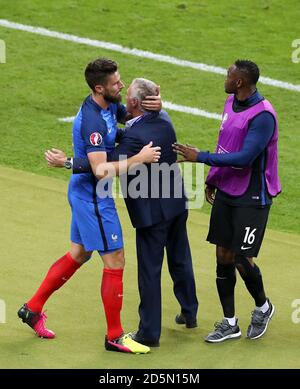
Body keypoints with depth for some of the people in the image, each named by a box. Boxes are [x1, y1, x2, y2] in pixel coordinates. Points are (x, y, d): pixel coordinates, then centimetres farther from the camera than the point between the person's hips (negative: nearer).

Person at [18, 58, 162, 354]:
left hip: (85, 193, 10)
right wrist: (138, 159, -31)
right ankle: (114, 337, 8)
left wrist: (154, 106, -4)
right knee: (114, 261, -2)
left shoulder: (109, 105, 2)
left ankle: (33, 308, 31)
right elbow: (101, 170, -31)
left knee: (78, 254, 21)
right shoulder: (92, 122, -27)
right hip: (93, 197, -10)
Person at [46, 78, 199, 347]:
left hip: (152, 212, -8)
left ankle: (149, 332, 10)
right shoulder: (163, 119, -2)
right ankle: (189, 313, 38)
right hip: (177, 204, 8)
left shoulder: (135, 136, -27)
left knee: (150, 271, 2)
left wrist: (67, 162, -28)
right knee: (180, 260, 23)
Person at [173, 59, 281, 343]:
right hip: (225, 193, 8)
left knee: (242, 259, -5)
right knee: (223, 257, 7)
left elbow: (244, 157, -27)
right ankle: (229, 324, 17)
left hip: (251, 199, -8)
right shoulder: (231, 103, 6)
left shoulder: (262, 116, -22)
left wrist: (200, 157, -25)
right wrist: (212, 179, 20)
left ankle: (263, 308, 24)